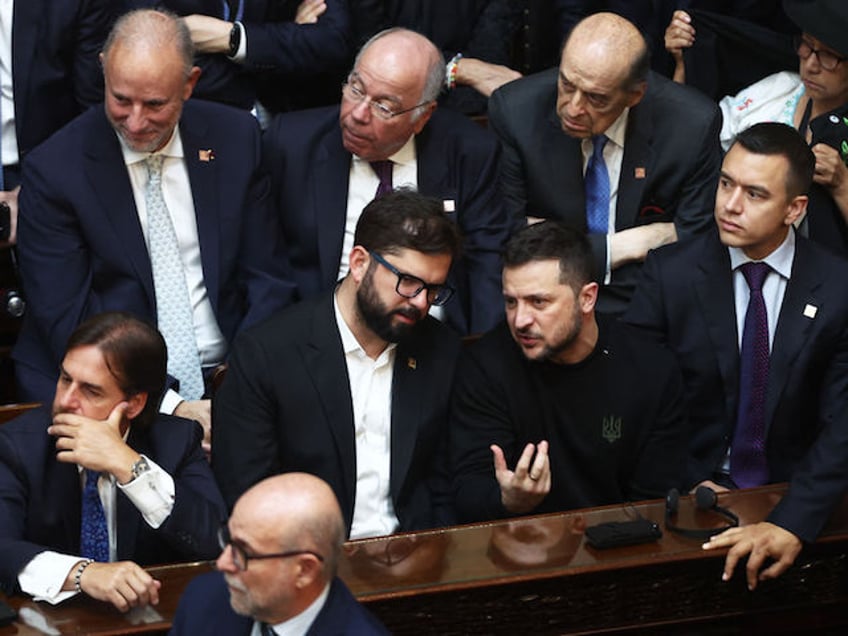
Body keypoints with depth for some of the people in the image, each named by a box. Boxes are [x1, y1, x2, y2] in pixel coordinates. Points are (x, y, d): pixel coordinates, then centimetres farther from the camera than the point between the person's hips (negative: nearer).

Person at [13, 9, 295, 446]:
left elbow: (268, 278, 7)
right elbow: (65, 322, -9)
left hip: (225, 374, 3)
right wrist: (169, 407, -19)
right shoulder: (54, 169, -7)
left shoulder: (235, 138, 3)